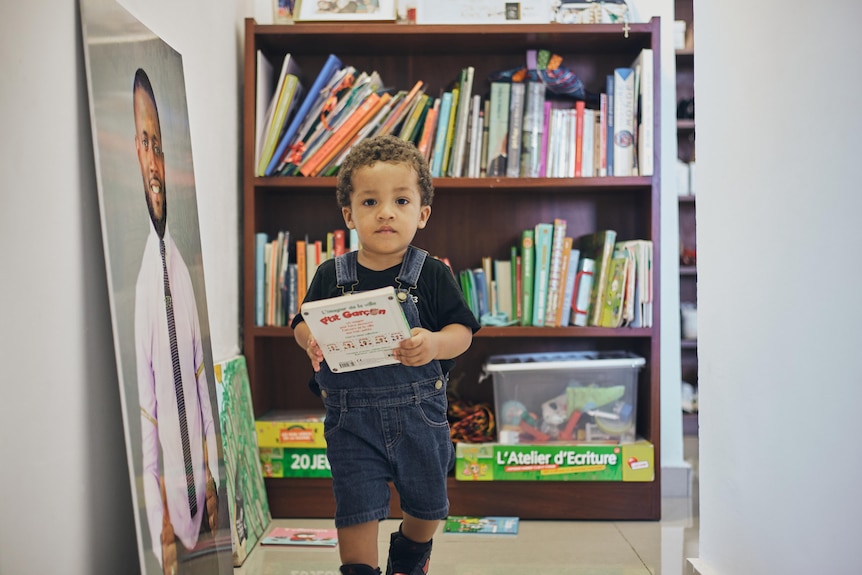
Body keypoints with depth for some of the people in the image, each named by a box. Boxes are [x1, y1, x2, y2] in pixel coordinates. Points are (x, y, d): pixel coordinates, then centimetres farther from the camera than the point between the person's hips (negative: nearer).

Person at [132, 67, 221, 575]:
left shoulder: (181, 267, 1)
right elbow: (145, 400, -14)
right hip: (171, 486, -5)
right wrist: (161, 516, -11)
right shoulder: (143, 279, -16)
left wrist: (212, 475, 9)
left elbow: (201, 377, 6)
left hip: (200, 476, 5)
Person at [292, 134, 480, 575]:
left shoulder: (433, 275, -7)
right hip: (351, 415, -1)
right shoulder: (332, 275, -4)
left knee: (426, 502, 21)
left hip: (418, 412, 1)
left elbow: (462, 331, -8)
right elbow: (302, 324, 2)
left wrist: (435, 343, -30)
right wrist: (311, 342, -21)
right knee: (357, 507, 2)